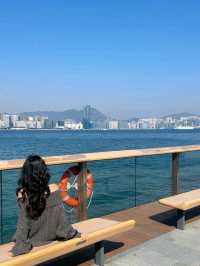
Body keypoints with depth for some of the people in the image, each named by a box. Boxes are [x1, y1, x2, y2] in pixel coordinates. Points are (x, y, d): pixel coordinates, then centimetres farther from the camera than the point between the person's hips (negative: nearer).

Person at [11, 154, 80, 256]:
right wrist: (71, 233, 1)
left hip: (34, 239, 0)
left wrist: (20, 246, -6)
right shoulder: (53, 189, -23)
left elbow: (23, 222, -17)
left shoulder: (22, 194, -23)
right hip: (51, 235, 0)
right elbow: (60, 216, -15)